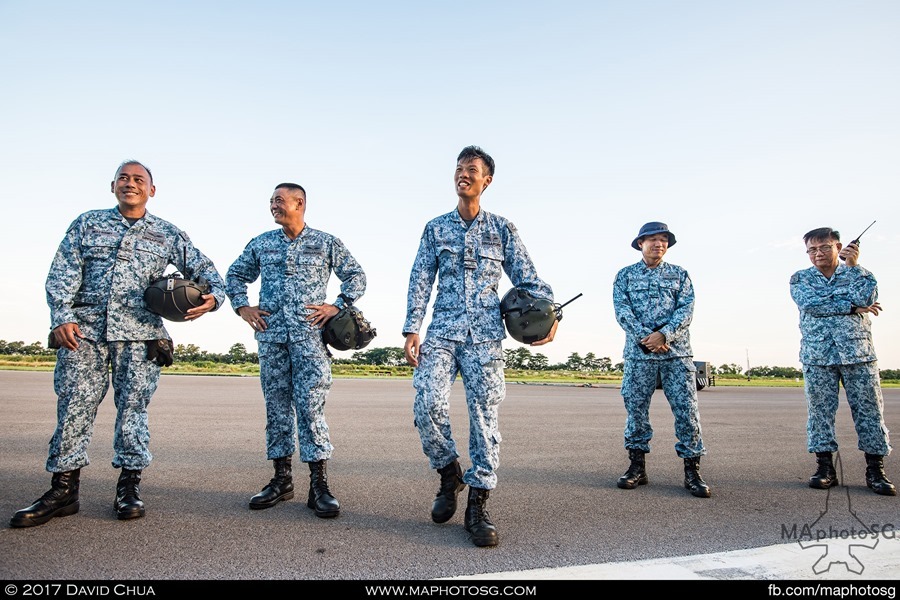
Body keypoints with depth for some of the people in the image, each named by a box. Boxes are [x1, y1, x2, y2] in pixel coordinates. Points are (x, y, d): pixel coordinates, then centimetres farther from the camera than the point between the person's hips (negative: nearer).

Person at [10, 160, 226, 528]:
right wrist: (61, 317, -7)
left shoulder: (167, 234, 14)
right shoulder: (87, 223, 15)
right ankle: (63, 490, 9)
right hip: (83, 329, 1)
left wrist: (214, 296, -10)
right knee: (74, 407, 0)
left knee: (133, 408, 0)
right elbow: (62, 274, 7)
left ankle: (129, 488, 10)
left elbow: (203, 268, 12)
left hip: (139, 333, 0)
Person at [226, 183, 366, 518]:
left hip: (309, 335, -3)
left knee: (311, 406, -9)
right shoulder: (261, 244, 13)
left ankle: (319, 484, -4)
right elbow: (235, 274, 24)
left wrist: (337, 306, -2)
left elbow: (356, 276, 9)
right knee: (276, 406, 7)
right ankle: (281, 479, 16)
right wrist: (242, 306, 10)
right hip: (271, 335, 4)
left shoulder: (326, 243, 6)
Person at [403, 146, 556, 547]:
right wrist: (412, 330, -3)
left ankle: (478, 506, 7)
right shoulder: (435, 228, 14)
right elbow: (420, 282, 8)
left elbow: (527, 278, 7)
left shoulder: (502, 230, 12)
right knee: (428, 404, -17)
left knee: (484, 415, -4)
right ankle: (449, 473, 11)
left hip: (485, 335, 0)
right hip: (442, 331, 1)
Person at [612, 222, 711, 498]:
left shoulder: (679, 274, 13)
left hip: (677, 352, 0)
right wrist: (644, 336, -15)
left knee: (687, 409, -4)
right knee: (635, 408, 2)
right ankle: (637, 467, 13)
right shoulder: (625, 275, 11)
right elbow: (622, 310, -1)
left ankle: (692, 471, 4)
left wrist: (664, 334, -16)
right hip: (638, 352, 0)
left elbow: (686, 309, 0)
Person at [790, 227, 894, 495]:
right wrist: (852, 305, -8)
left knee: (869, 409, 0)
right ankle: (825, 467, 8)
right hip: (817, 354, 0)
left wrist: (853, 265, -9)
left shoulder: (857, 272, 12)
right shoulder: (800, 278, 9)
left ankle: (875, 470, 7)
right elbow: (809, 304, -9)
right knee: (819, 411, 0)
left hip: (858, 352, 1)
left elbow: (868, 297, -8)